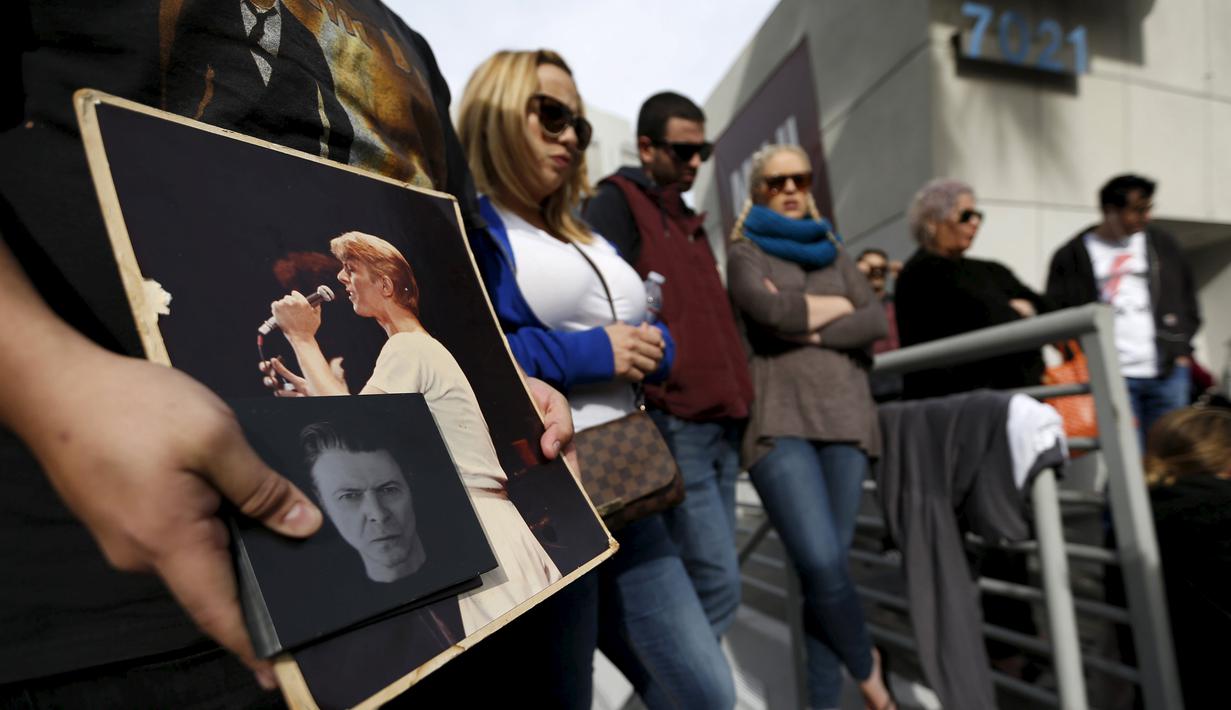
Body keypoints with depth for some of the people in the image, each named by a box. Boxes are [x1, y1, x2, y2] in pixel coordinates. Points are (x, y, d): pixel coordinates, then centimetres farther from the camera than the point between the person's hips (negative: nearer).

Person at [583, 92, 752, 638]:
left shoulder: (689, 220, 23)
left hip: (720, 422, 9)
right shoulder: (616, 203, -2)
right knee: (718, 584, -8)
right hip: (673, 425, -9)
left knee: (707, 578, 14)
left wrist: (736, 400, 18)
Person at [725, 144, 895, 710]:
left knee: (829, 564, 3)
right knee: (820, 563, -14)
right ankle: (866, 664, 16)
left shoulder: (832, 253, 20)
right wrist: (838, 305, 2)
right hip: (781, 421, -4)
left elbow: (877, 321, 6)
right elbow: (769, 310, -13)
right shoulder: (745, 253, 8)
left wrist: (810, 332, -7)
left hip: (845, 416, 4)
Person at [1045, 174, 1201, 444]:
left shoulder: (1163, 244, 13)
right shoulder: (1071, 257, 0)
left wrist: (1182, 350, 8)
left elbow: (1187, 300, 19)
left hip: (1169, 373, 4)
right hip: (1113, 378, -4)